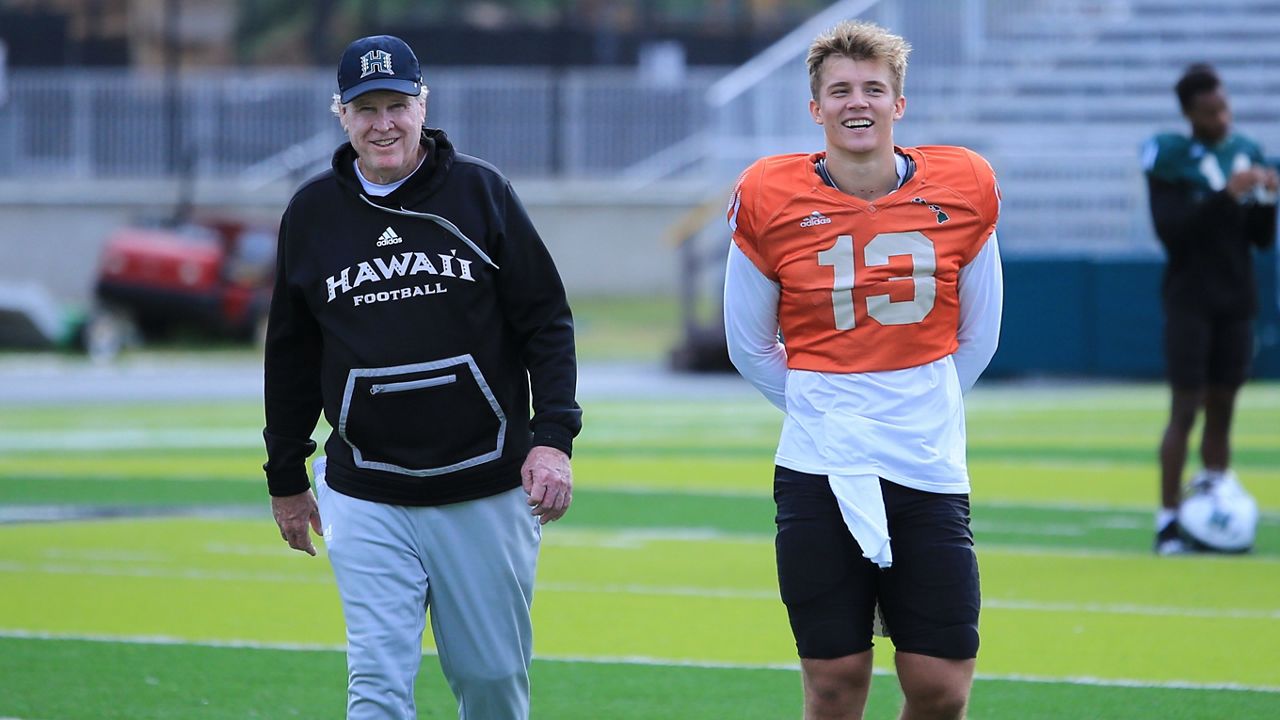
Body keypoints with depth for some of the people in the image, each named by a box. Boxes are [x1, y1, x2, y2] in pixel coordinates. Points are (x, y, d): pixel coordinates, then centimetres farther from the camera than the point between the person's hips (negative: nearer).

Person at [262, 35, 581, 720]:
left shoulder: (481, 192, 1)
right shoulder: (311, 214, 6)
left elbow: (547, 322, 2)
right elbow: (291, 354, 15)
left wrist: (553, 437, -9)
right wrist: (286, 478, 18)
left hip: (486, 489, -1)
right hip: (367, 500, 1)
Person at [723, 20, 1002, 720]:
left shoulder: (963, 190, 0)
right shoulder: (769, 198, -2)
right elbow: (749, 347, 9)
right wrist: (821, 411, 10)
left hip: (930, 472, 1)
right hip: (819, 477, -1)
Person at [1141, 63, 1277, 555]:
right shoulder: (1170, 159, -8)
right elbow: (1171, 231, -18)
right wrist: (1226, 196, -25)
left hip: (1236, 301, 5)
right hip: (1190, 301, -5)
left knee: (1222, 406, 6)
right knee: (1185, 408, -7)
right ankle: (1169, 520, -6)